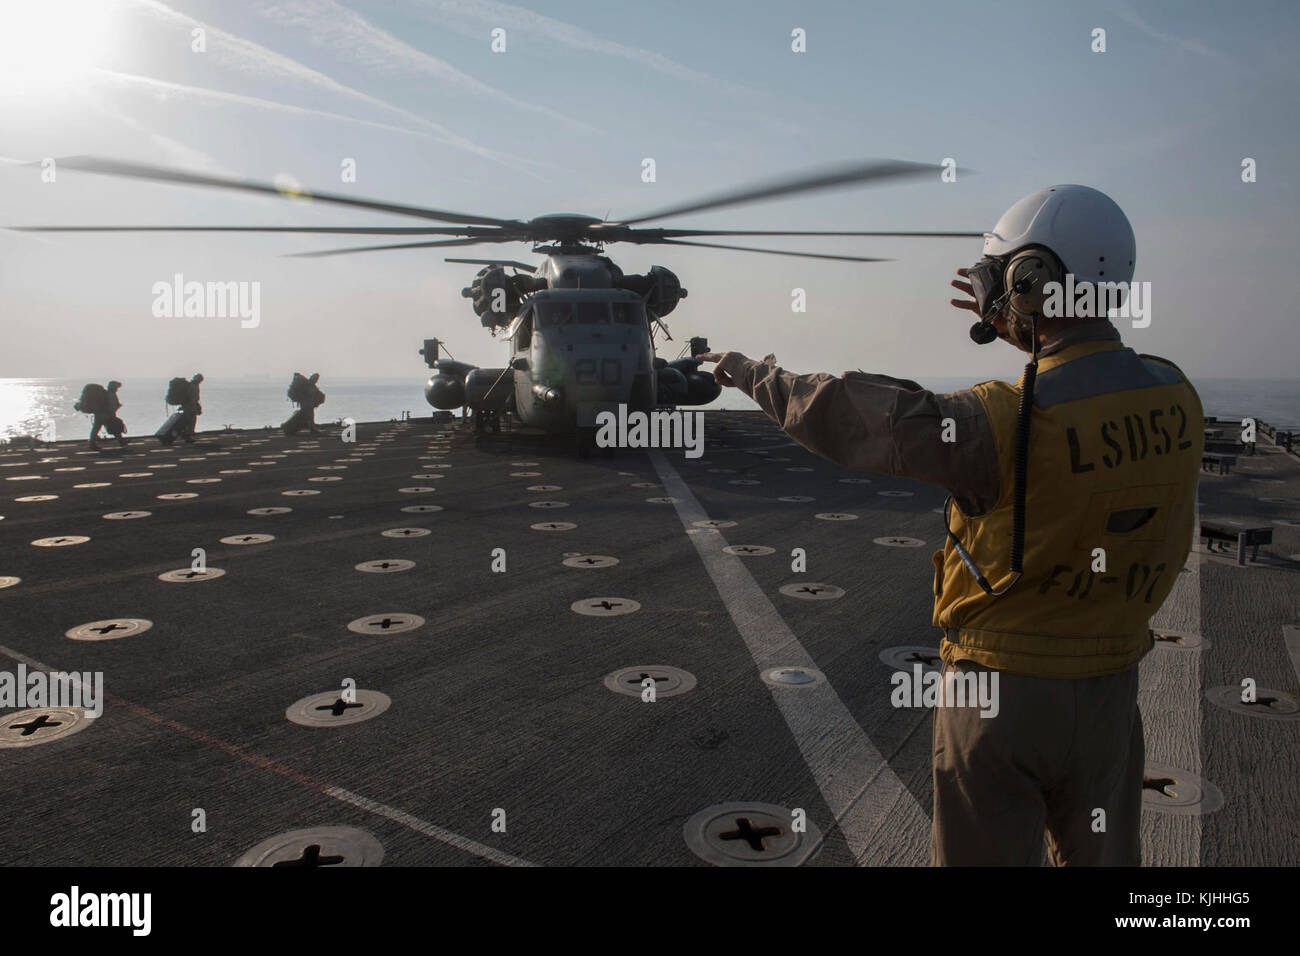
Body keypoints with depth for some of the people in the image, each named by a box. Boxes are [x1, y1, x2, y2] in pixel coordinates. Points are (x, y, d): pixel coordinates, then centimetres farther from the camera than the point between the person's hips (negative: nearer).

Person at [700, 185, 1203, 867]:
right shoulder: (1175, 397, -6)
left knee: (986, 855, 14)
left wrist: (756, 375, -5)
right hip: (1109, 689, 6)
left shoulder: (1004, 424, -25)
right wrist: (1021, 327, 17)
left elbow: (853, 419, -20)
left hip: (1002, 689, -5)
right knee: (1101, 855, 24)